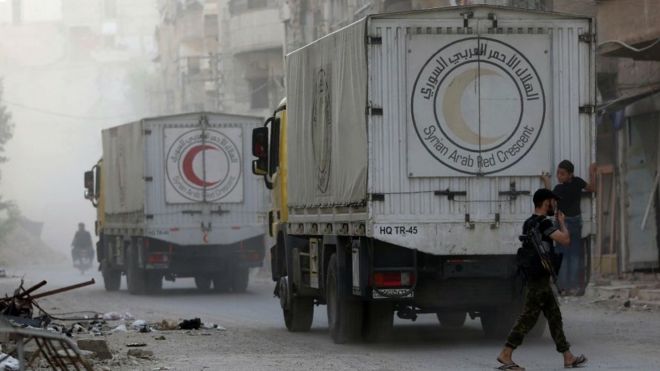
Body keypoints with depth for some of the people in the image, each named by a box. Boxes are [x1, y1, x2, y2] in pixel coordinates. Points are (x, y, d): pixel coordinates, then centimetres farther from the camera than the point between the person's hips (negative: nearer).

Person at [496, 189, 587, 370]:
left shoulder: (530, 223, 14)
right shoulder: (543, 223, -17)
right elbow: (565, 239, -20)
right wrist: (562, 222, -3)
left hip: (539, 279, 10)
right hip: (538, 279, -10)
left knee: (554, 316, 11)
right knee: (528, 317, -7)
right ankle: (505, 354, -5)